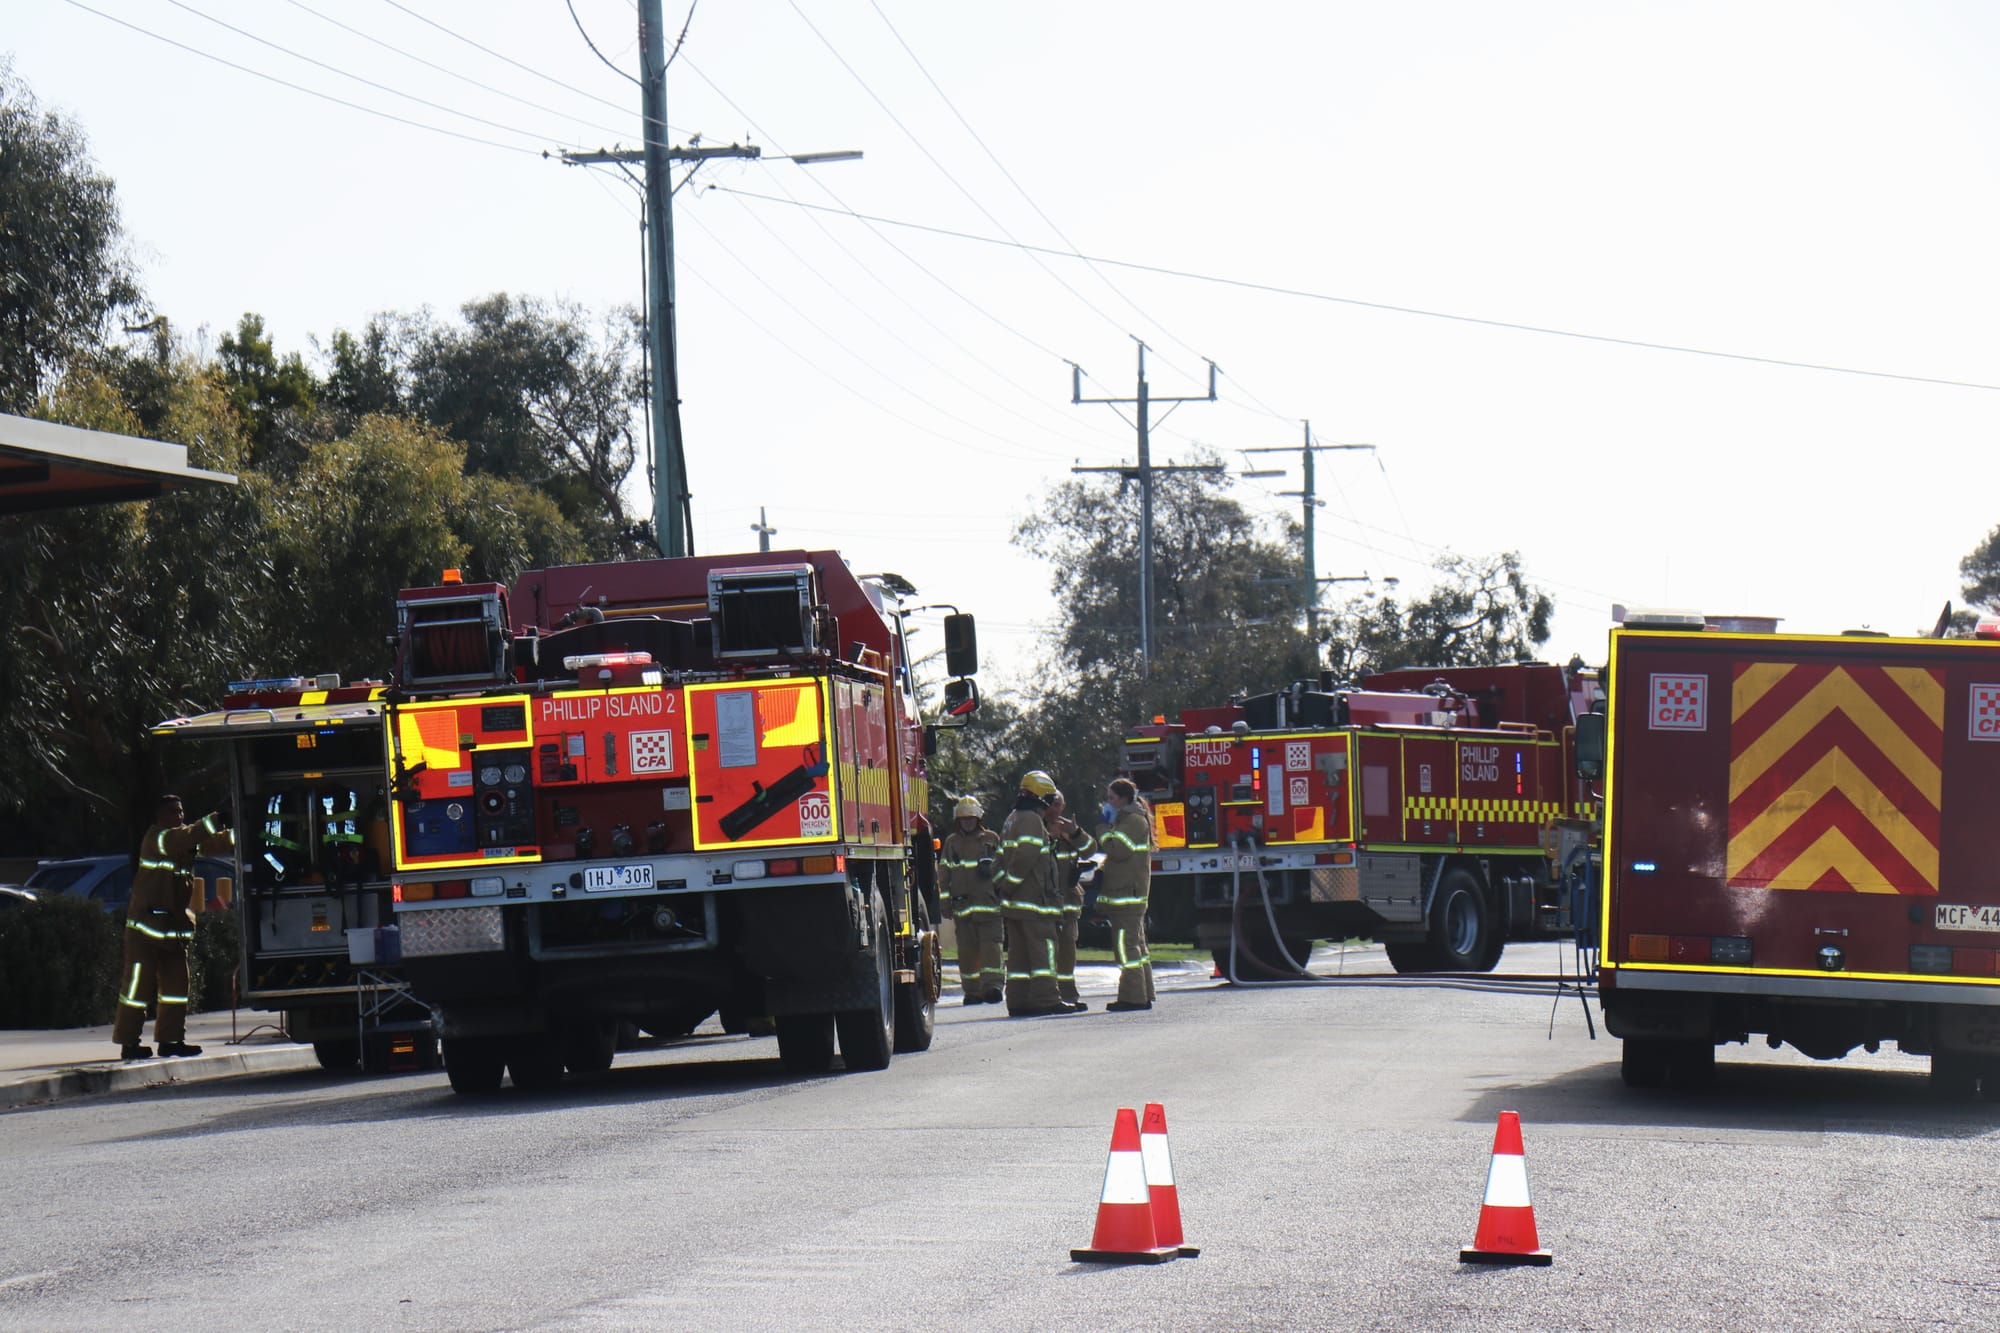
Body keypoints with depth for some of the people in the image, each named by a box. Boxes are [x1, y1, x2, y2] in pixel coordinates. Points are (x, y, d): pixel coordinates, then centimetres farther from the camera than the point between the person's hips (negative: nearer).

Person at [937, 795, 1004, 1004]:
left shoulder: (992, 839, 10)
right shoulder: (951, 843, 14)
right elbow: (944, 875, 14)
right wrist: (946, 902, 7)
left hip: (989, 901, -2)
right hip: (962, 904, 2)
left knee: (991, 945, -12)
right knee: (967, 949, 2)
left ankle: (992, 985, -16)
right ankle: (972, 990, 7)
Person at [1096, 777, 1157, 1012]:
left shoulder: (1134, 820, -12)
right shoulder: (1129, 818, 21)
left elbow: (1118, 850, -21)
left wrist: (1102, 832, -9)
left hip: (1126, 894, -11)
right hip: (1129, 893, 11)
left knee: (1126, 945, -11)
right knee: (1136, 945, 12)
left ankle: (1133, 996, -13)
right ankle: (1143, 996, 15)